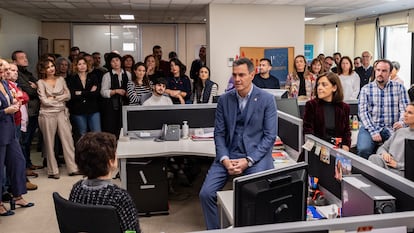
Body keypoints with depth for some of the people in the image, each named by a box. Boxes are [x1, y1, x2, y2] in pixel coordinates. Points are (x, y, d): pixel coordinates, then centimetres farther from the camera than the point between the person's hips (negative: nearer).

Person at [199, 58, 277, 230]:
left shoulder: (267, 99, -3)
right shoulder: (224, 99, 7)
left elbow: (270, 136, -5)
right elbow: (219, 133, 6)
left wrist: (248, 161, -14)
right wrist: (225, 159, -11)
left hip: (256, 154, -3)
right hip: (228, 154, 3)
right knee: (206, 193, -12)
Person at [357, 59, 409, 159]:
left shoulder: (399, 87, 11)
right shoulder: (366, 89, 8)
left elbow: (404, 108, 3)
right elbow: (362, 111, -1)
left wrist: (401, 122, -20)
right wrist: (373, 131, -14)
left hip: (392, 129, 1)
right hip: (370, 127, -1)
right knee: (364, 149, -29)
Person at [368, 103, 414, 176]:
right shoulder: (400, 131, 23)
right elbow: (382, 148, 24)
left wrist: (397, 165, -13)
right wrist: (384, 153, 1)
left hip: (400, 172, -5)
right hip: (385, 164, 5)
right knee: (374, 158, -31)